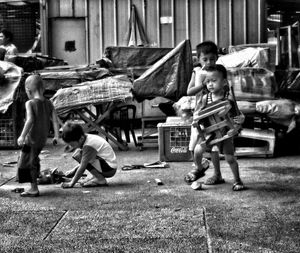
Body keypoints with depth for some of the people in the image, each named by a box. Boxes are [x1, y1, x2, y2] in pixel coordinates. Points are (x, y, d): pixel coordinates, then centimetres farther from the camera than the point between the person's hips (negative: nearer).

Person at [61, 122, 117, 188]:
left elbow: (82, 167, -23)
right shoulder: (86, 138, 5)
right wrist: (74, 170, 15)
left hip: (110, 169, -10)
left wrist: (72, 183, -18)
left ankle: (100, 180, -14)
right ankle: (98, 176, 6)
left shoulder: (89, 146, -22)